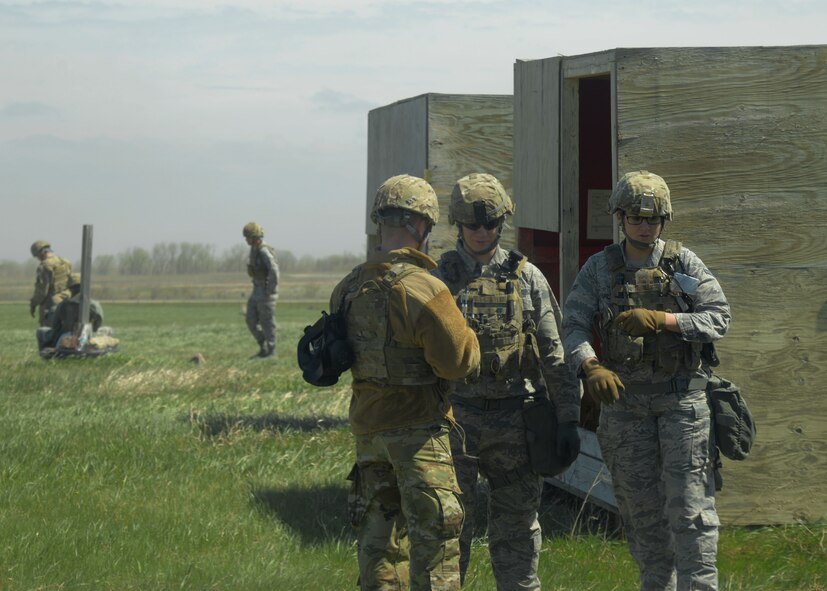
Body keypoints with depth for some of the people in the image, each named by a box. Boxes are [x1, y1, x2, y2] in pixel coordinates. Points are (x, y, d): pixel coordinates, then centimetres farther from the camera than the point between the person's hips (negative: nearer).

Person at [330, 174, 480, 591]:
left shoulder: (348, 289, 6)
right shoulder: (423, 289, -18)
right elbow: (457, 361, -17)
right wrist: (470, 339, 3)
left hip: (366, 427, 7)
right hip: (418, 430, -7)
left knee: (379, 538, 16)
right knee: (434, 539, -4)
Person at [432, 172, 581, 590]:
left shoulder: (527, 278, 4)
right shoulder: (439, 279, 3)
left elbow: (555, 355, 4)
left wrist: (568, 420, -1)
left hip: (515, 419, 1)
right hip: (457, 420, -1)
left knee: (517, 528, 8)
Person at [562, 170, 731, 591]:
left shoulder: (684, 263, 1)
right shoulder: (599, 269, 3)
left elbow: (718, 318, -5)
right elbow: (574, 327, -6)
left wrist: (661, 320, -20)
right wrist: (590, 367, -26)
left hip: (681, 398, -2)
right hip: (624, 399, 2)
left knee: (689, 505, -7)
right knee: (641, 509, 8)